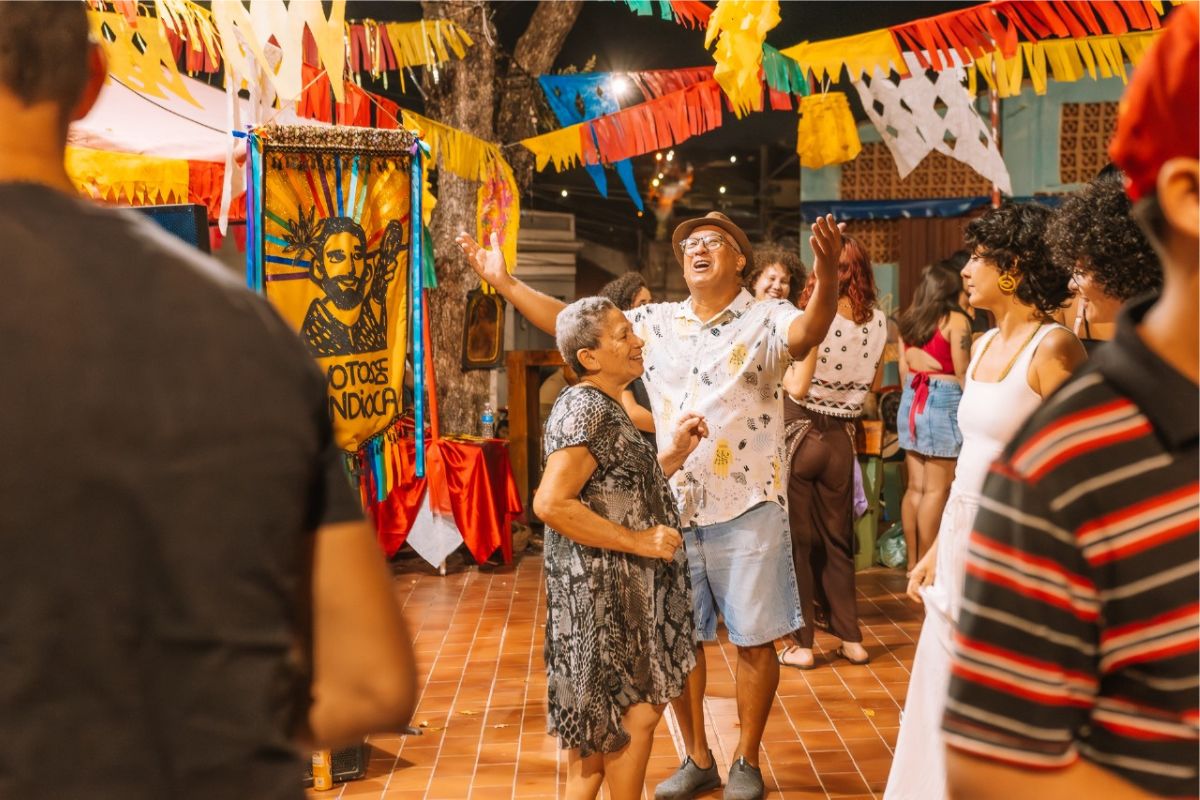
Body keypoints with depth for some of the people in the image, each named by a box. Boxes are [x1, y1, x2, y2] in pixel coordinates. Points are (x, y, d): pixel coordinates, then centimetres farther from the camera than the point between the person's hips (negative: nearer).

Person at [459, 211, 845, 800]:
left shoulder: (766, 319, -6)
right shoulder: (656, 322, 8)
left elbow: (807, 332, -28)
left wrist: (828, 275, -49)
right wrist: (504, 282, 2)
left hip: (745, 508, -4)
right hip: (672, 508, 4)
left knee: (752, 640, 6)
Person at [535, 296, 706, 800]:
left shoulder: (606, 408, 14)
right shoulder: (585, 408, -17)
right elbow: (551, 503, -25)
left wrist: (675, 453, 7)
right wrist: (639, 541, -22)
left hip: (622, 589, 10)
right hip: (603, 592, -10)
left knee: (599, 720, 15)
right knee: (636, 711, -3)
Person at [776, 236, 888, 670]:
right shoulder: (877, 321, -2)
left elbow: (798, 387, -20)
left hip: (800, 434, -4)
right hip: (840, 438, 5)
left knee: (797, 538, 6)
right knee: (837, 538, 17)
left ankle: (801, 644, 11)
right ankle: (850, 639, 20)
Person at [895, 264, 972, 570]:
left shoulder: (908, 320, 7)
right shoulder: (955, 321, -9)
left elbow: (903, 368, 11)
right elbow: (962, 373, -9)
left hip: (911, 401, 6)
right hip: (944, 401, -6)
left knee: (915, 487, 11)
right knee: (936, 490, -1)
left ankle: (912, 561, 17)